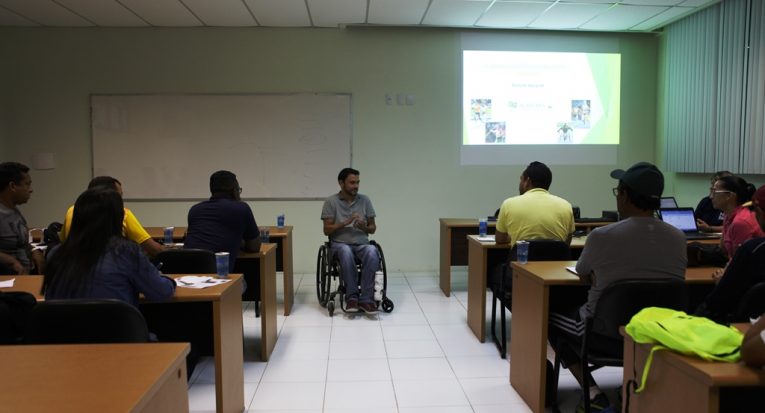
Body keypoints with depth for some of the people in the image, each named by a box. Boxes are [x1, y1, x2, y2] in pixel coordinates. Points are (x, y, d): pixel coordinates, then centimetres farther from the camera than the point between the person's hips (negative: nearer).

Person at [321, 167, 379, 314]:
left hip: (362, 243, 2)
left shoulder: (365, 200, 8)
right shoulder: (331, 201, 1)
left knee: (372, 252, -34)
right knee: (346, 251, -39)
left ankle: (366, 299, -30)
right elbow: (327, 230, -3)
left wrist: (364, 227, -12)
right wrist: (345, 223, -17)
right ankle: (352, 296, -29)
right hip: (339, 244, -2)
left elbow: (373, 228, 11)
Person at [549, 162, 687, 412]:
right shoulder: (678, 238, -6)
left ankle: (592, 391, 7)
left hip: (608, 334, -6)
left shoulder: (602, 236, -19)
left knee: (553, 312, 21)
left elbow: (584, 276, 1)